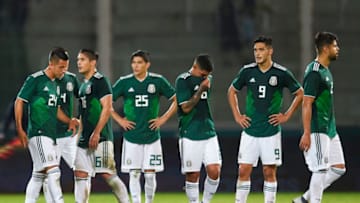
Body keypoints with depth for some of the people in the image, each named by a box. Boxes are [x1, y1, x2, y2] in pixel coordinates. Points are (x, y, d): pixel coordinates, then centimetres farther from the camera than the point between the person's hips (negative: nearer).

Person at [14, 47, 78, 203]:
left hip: (50, 135, 9)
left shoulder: (54, 83, 16)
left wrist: (69, 121, 9)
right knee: (53, 172, -17)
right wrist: (19, 129, -14)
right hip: (39, 134, -9)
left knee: (38, 175, 12)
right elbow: (19, 102, -8)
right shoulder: (35, 79, -8)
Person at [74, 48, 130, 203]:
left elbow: (107, 108, -15)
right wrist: (81, 133, 19)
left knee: (108, 175, -8)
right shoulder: (83, 85, 18)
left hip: (100, 138, -9)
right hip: (85, 139, 9)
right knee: (81, 174, 2)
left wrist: (96, 133, -19)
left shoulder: (100, 81, -9)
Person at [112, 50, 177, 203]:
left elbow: (177, 100, 7)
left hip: (152, 136, 0)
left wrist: (163, 118, 0)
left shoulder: (158, 81, 0)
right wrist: (119, 120, -1)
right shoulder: (124, 82, 0)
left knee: (150, 173, 1)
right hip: (132, 137, 0)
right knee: (134, 174, -1)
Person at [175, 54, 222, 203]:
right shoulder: (183, 80, -7)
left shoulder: (208, 79, 13)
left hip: (209, 133, 5)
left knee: (214, 171, -6)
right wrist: (201, 89, -20)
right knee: (192, 175, -1)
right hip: (190, 135, -5)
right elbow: (186, 107, -14)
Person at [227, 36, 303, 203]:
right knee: (244, 170, -2)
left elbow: (299, 93, 8)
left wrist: (287, 116, 2)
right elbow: (232, 91, 17)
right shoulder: (247, 71, 1)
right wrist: (237, 116, 8)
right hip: (250, 131, 2)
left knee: (269, 172, 1)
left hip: (271, 131, -2)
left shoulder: (282, 73, -4)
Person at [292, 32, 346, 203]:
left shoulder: (325, 71, 16)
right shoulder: (314, 72, -15)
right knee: (321, 170, -8)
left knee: (339, 168, 8)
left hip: (330, 130, 10)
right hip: (318, 131, -10)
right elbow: (306, 104, -18)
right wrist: (306, 134, -22)